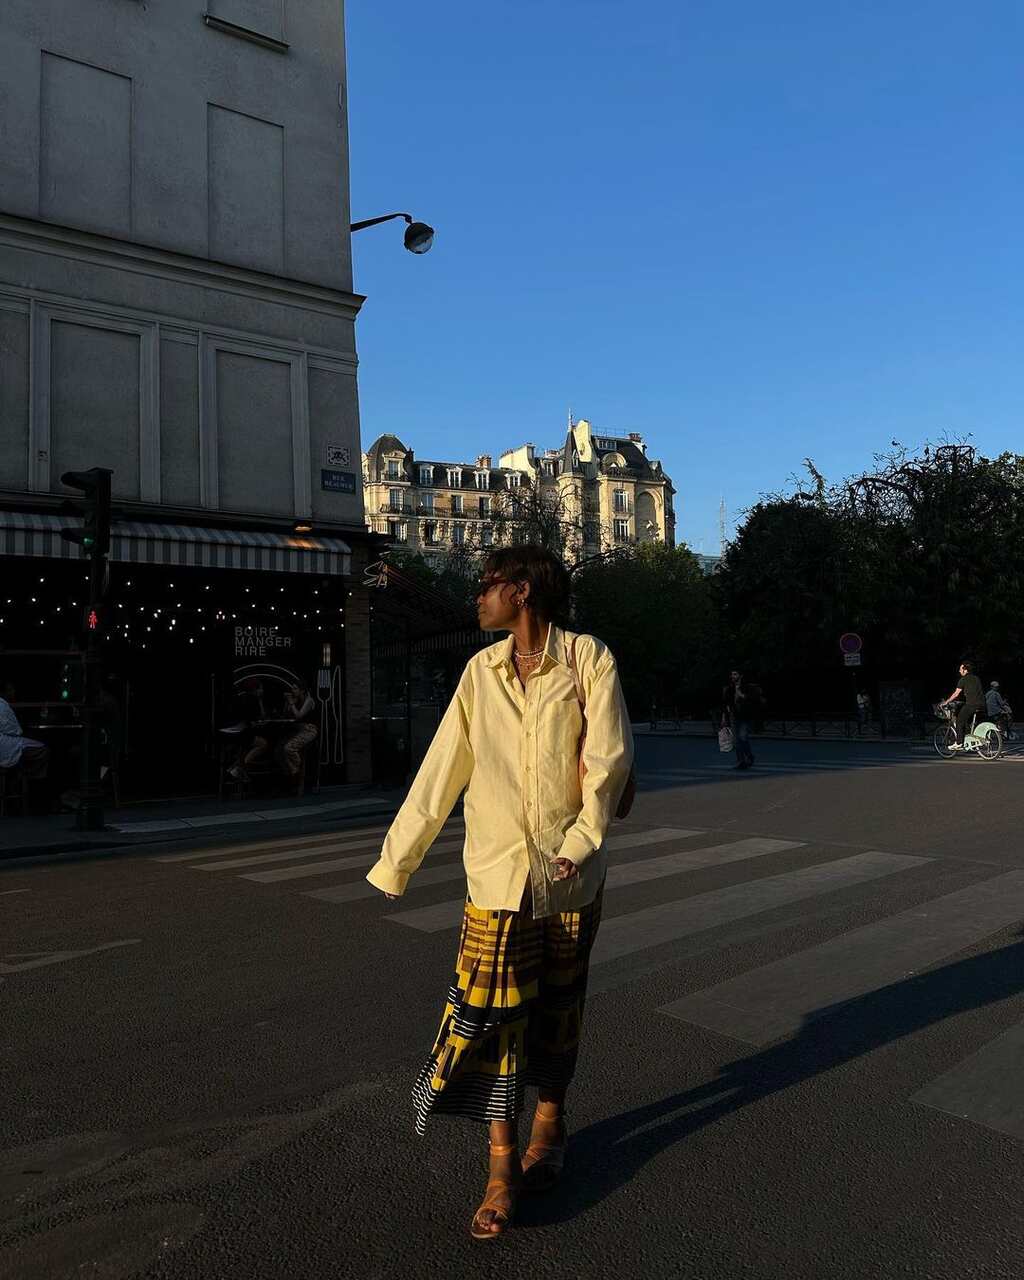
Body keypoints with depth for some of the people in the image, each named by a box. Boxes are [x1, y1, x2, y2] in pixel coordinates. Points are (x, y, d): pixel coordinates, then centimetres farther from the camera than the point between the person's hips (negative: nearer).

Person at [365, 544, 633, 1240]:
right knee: (490, 1015, -1)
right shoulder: (481, 670, 4)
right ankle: (503, 1166, 14)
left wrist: (582, 838, -20)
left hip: (571, 874, -2)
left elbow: (608, 758, -10)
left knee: (558, 1010, 14)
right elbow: (440, 772, 5)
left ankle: (550, 1124, 37)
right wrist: (396, 860, 5)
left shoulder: (588, 659, -5)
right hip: (497, 872, 2)